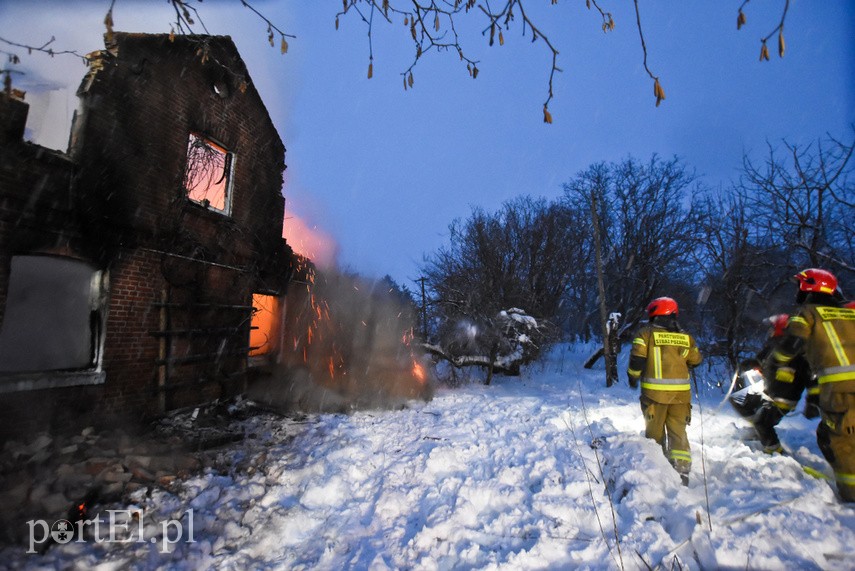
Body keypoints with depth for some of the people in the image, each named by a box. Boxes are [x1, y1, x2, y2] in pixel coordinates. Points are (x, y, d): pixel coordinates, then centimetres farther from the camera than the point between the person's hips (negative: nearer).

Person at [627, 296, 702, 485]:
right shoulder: (686, 337, 8)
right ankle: (682, 471, 4)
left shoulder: (646, 333, -4)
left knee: (655, 432, 10)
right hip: (681, 391, 3)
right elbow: (696, 361, 16)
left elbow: (637, 358, -11)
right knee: (678, 432, 10)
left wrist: (633, 377, 5)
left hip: (655, 391, -3)